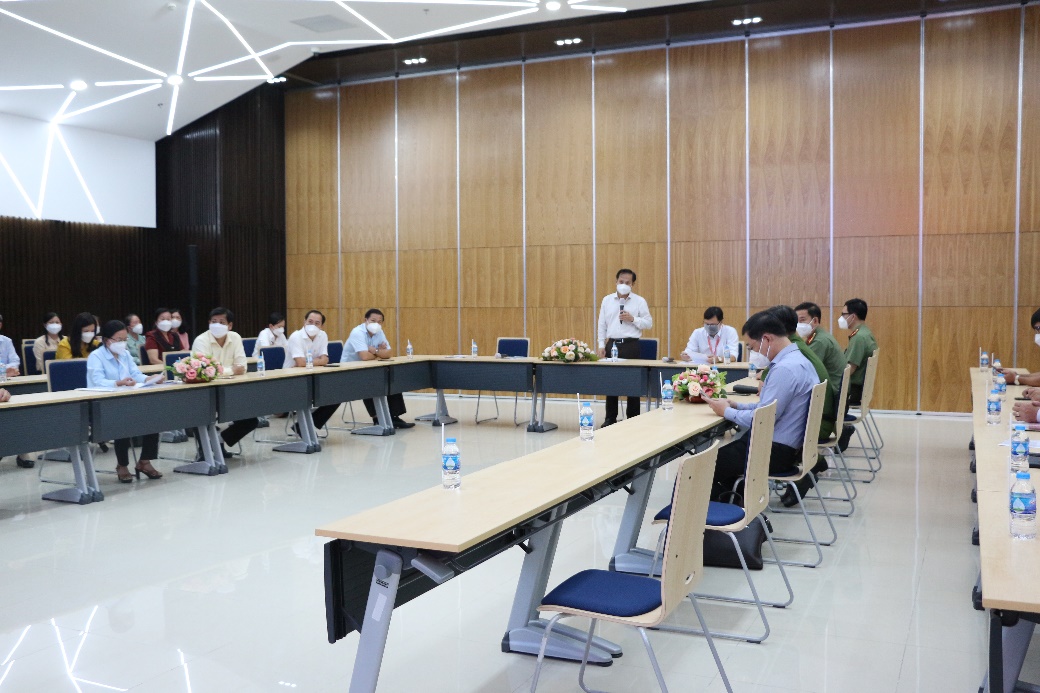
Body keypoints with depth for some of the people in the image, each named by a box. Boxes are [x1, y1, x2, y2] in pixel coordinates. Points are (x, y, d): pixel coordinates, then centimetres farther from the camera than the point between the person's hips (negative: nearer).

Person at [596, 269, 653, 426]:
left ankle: (633, 418, 12)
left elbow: (649, 323, 1)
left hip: (631, 345, -2)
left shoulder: (639, 301, 1)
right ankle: (610, 418, 16)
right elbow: (602, 324, 10)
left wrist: (633, 319, -13)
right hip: (612, 344, 2)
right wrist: (601, 345, 4)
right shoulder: (607, 300, 8)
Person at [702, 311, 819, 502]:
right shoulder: (795, 359, 8)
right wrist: (736, 405, 10)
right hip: (782, 445, 10)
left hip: (775, 452, -10)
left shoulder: (785, 369, -24)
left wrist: (727, 411, -8)